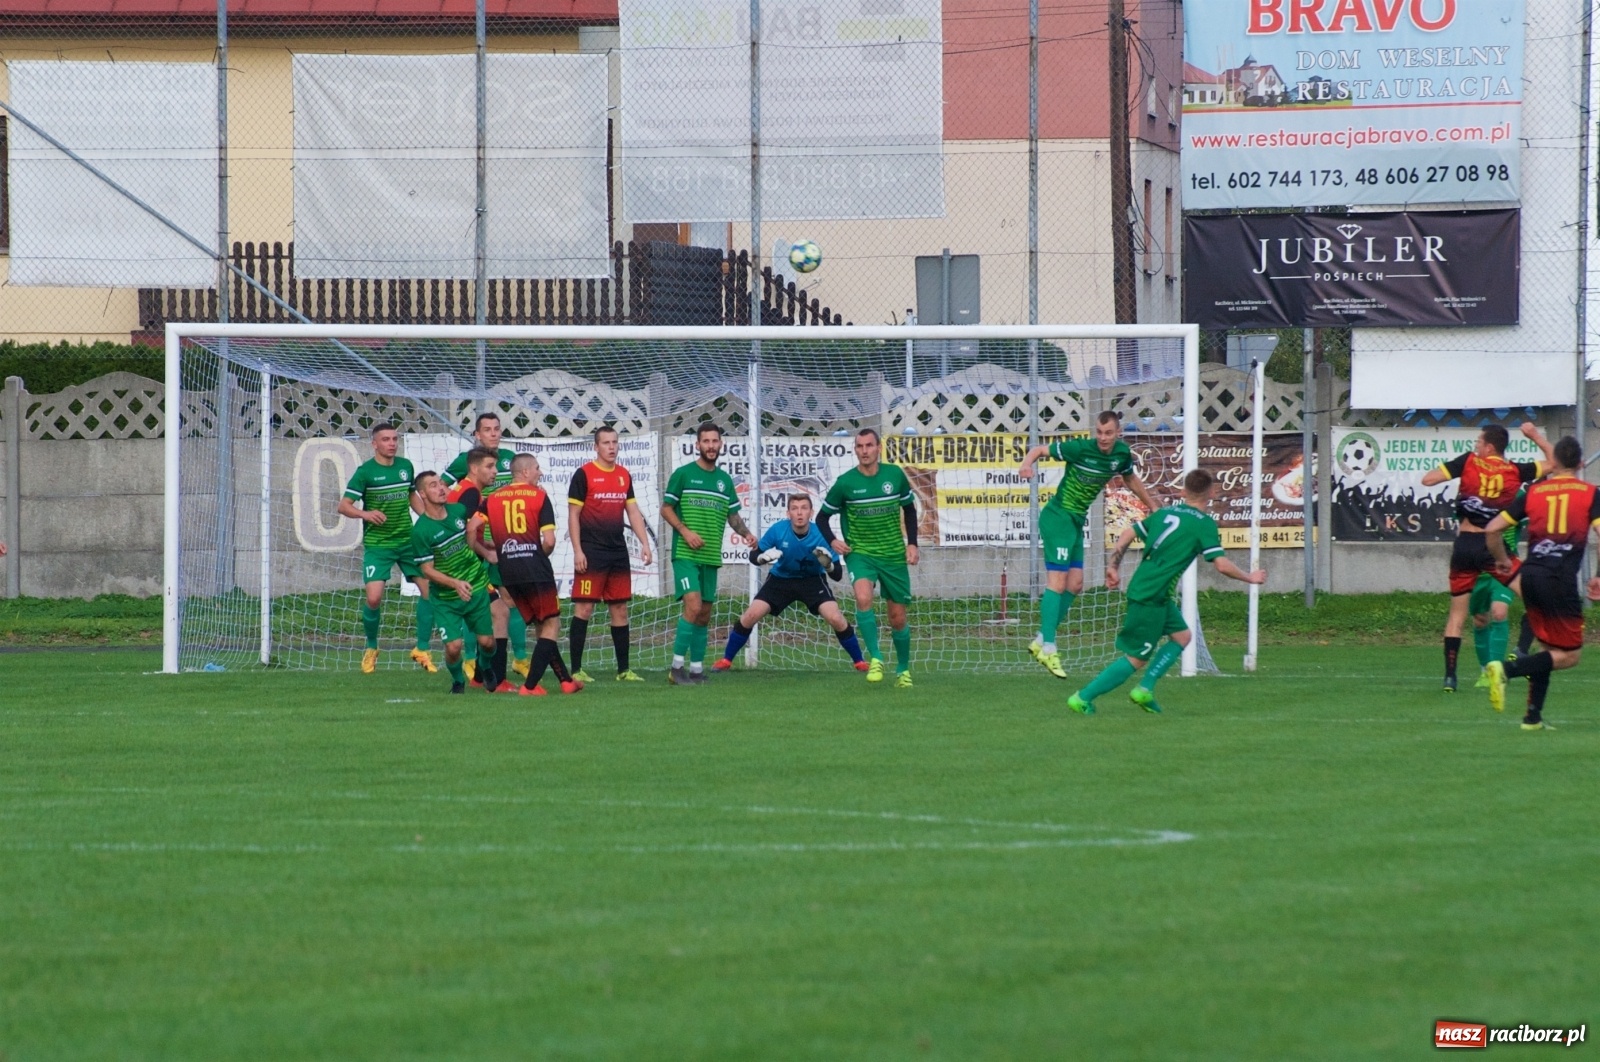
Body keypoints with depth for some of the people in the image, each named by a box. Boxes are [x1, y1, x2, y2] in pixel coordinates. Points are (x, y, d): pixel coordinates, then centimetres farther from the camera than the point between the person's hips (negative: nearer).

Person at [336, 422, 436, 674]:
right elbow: (344, 506, -11)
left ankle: (422, 649, 8)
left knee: (429, 588, -6)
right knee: (374, 597, -14)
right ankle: (371, 648, 11)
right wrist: (365, 514, -29)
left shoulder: (405, 466, 7)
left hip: (408, 540, 4)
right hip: (377, 543, -4)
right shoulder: (366, 471, -8)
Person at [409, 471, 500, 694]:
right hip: (446, 598, -4)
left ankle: (487, 669, 38)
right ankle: (457, 681, 19)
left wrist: (473, 529, -5)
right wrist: (455, 584, -26)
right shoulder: (420, 530, -17)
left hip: (476, 587, 4)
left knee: (487, 641, 3)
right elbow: (427, 569, -15)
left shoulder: (459, 511, -1)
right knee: (454, 646, -13)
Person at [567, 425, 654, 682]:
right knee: (584, 607, -8)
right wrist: (577, 550, -13)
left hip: (618, 552, 6)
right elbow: (573, 515, -6)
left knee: (620, 609, 8)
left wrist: (645, 543, 7)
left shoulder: (624, 476, 13)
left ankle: (623, 669, 13)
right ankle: (576, 669, -6)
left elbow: (633, 511, 17)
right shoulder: (584, 475, -5)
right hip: (591, 552, -6)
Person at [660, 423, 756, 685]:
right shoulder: (683, 474, -1)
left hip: (711, 556, 6)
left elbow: (733, 515, 19)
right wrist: (685, 531, -15)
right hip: (685, 554, -6)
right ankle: (677, 667, -13)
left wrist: (745, 533, -1)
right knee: (693, 605, -19)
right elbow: (666, 509, -1)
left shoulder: (724, 480, 14)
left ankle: (696, 669, 15)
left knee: (704, 614, 8)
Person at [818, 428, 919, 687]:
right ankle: (875, 658, -20)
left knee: (898, 618, 7)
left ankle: (903, 669, 29)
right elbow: (823, 517, 2)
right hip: (860, 552, -2)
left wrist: (912, 543, 2)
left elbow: (909, 509, 12)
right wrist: (832, 541, -15)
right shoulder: (845, 482, -9)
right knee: (863, 598, -31)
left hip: (894, 555, 2)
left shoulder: (895, 475, -3)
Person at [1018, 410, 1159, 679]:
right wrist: (1027, 464, -30)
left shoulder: (1122, 454, 2)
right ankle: (1048, 649, -16)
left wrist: (1152, 505, 31)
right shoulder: (1080, 448, -16)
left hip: (1077, 522, 8)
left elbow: (1131, 478, 23)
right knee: (1057, 583, -14)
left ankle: (1040, 641, 14)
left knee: (1075, 585, 7)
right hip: (1057, 516, -8)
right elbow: (1040, 450, -9)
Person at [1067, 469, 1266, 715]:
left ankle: (1145, 689, 11)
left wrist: (1113, 567, 19)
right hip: (1151, 599, -8)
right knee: (1136, 659, -2)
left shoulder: (1164, 513, 13)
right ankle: (1083, 698, -2)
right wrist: (1249, 578, 3)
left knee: (1182, 635, 19)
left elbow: (1127, 535, 15)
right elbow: (1222, 565, -13)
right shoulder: (1204, 523, -8)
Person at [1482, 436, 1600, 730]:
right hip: (1562, 580, -5)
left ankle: (1533, 716, 13)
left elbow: (1491, 530, 9)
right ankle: (1507, 669, -18)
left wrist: (1502, 560, 26)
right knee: (1569, 656, 2)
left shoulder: (1533, 492, 10)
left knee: (1549, 649, 19)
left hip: (1531, 574, 5)